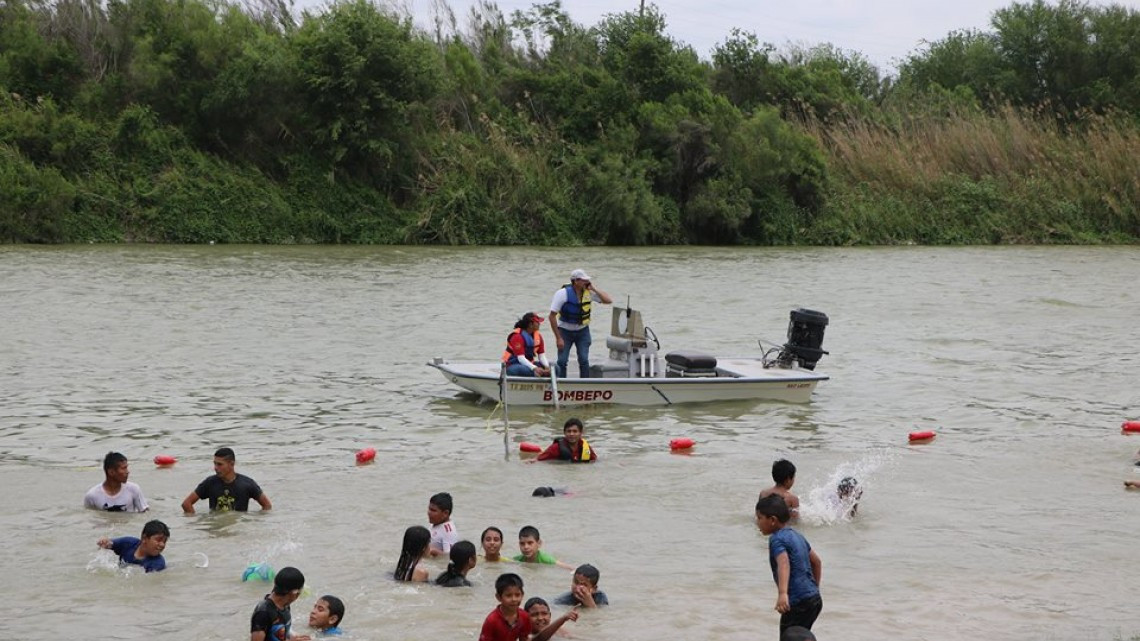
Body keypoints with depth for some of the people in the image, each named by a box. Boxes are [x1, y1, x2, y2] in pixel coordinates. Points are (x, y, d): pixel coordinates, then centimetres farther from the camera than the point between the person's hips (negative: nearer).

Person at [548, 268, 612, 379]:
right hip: (565, 331, -2)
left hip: (583, 331, 2)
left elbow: (608, 300, -12)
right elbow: (552, 316, -15)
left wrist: (594, 289, -18)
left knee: (584, 360, -7)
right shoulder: (563, 293, -18)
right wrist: (558, 338, -17)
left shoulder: (589, 292, -8)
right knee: (562, 361, -6)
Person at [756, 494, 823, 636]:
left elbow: (784, 563, -29)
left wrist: (782, 593, -42)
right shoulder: (796, 535, 17)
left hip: (798, 602, -9)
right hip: (814, 599, 9)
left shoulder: (776, 539, -11)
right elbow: (816, 562, 25)